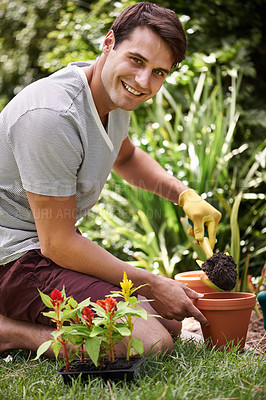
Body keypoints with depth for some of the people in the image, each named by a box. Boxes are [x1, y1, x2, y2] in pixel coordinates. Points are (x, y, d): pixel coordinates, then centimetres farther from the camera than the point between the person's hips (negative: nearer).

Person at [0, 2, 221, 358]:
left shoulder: (116, 92, 2)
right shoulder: (52, 115, -27)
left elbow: (126, 156, 26)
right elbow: (58, 244, -23)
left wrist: (186, 196, 8)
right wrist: (151, 286, -14)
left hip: (53, 244, 10)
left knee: (171, 321, 14)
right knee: (151, 342, -23)